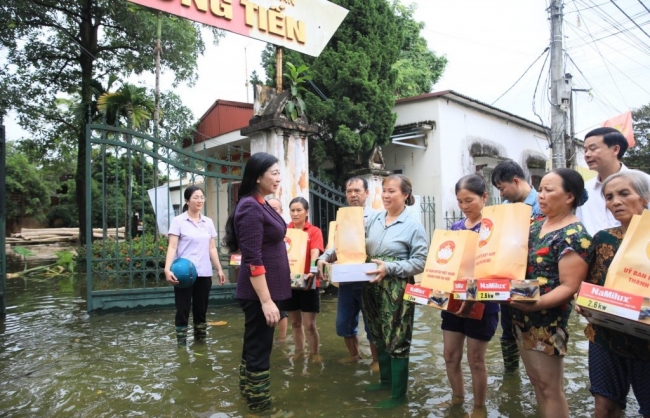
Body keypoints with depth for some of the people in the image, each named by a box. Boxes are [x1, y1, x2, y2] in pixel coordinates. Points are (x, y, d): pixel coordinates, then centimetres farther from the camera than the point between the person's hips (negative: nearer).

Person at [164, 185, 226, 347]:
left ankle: (200, 340, 22)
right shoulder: (178, 221, -3)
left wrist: (219, 269, 12)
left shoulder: (208, 222, 11)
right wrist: (167, 269, -23)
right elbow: (172, 247, -10)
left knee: (201, 309, 11)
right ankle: (181, 344, 10)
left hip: (204, 273, 4)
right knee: (183, 310, 2)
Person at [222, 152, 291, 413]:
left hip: (266, 289, 10)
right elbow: (252, 260, -24)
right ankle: (260, 405, 18)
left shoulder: (260, 205, 10)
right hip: (260, 292, -10)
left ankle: (250, 395, 35)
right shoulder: (251, 208, -19)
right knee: (259, 349, 3)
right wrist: (266, 300, -24)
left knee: (255, 345, 20)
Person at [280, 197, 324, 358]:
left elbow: (315, 254, -18)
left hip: (307, 283, -3)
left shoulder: (314, 231, -5)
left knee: (310, 325, 1)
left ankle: (314, 356, 18)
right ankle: (298, 353, 30)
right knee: (295, 323, 15)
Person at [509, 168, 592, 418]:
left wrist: (534, 304, -31)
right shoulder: (536, 225, 8)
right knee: (536, 381, 19)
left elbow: (569, 287, -21)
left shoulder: (574, 236, -16)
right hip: (522, 316, 8)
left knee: (549, 387, 6)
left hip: (547, 320, -8)